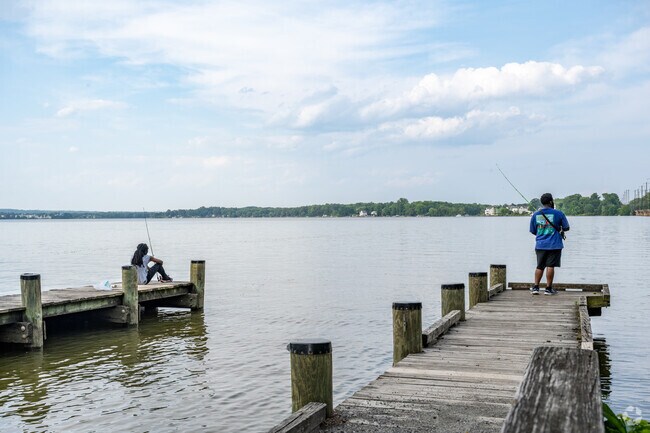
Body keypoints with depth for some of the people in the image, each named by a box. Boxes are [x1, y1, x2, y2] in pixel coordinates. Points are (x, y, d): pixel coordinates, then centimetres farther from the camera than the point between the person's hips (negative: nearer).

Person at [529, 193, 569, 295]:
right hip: (554, 245, -3)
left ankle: (536, 287, 9)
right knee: (550, 266, -1)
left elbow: (533, 231, 11)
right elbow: (566, 228, 3)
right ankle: (548, 288, 3)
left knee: (540, 266, 11)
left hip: (540, 245, 3)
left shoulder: (535, 215, 4)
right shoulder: (558, 213, -5)